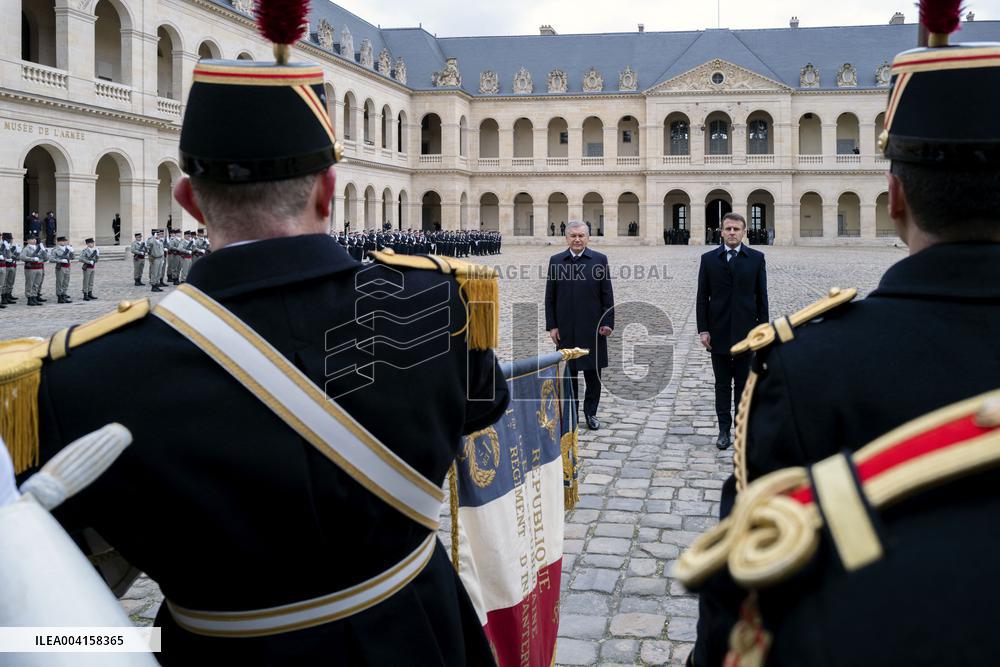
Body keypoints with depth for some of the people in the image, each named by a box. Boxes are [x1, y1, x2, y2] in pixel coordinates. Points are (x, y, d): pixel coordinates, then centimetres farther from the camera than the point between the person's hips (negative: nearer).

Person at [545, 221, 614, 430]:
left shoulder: (600, 260, 1)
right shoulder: (555, 261, 4)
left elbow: (607, 295, 1)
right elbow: (549, 297, 5)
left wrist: (608, 322, -5)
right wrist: (551, 326, -1)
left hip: (592, 328, -1)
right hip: (565, 330, 1)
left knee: (593, 372, 6)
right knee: (568, 373, 7)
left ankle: (591, 412, 19)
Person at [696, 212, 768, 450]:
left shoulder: (756, 258, 2)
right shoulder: (709, 258, 2)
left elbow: (761, 296, 2)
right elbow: (702, 297, 2)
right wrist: (703, 330, -4)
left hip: (745, 332, 0)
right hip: (718, 332, 0)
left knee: (744, 385, 7)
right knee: (722, 385, 7)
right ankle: (724, 430, 13)